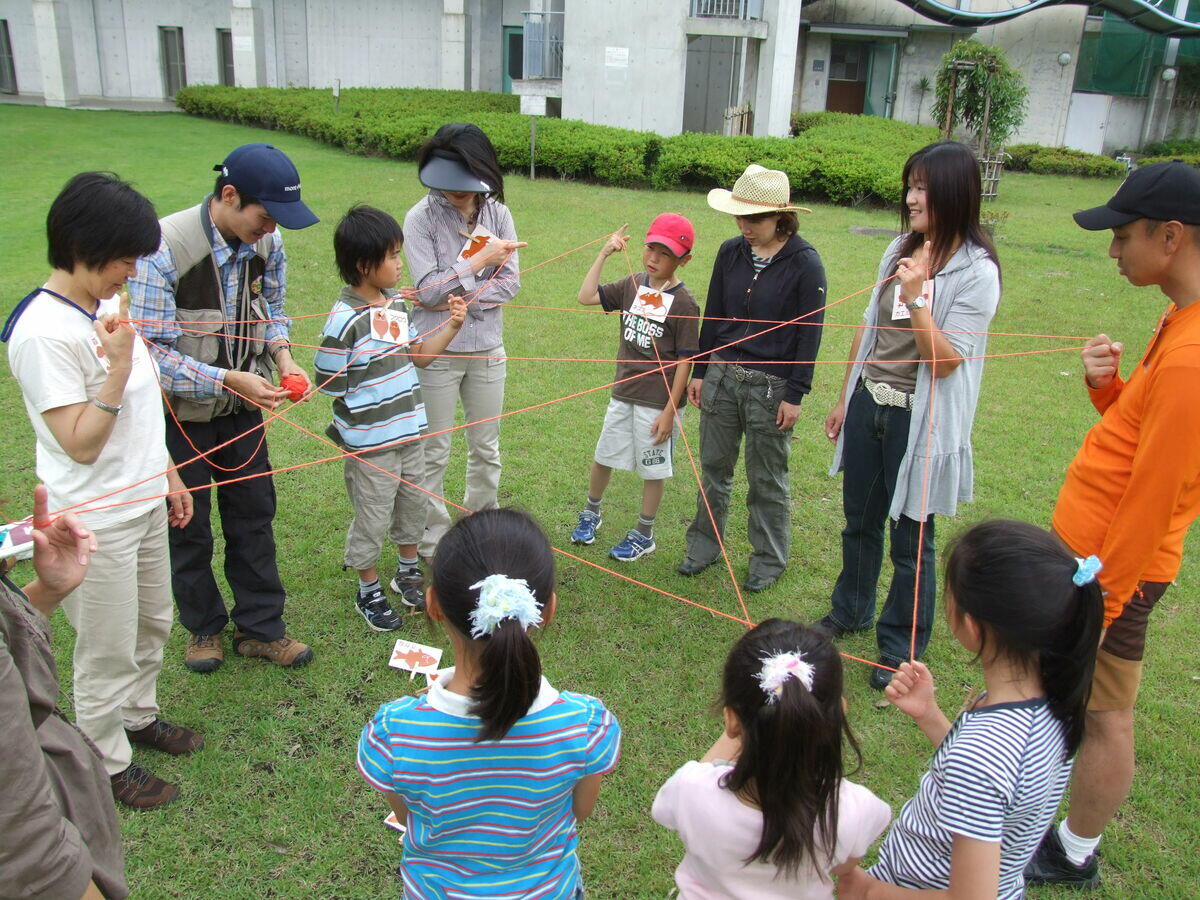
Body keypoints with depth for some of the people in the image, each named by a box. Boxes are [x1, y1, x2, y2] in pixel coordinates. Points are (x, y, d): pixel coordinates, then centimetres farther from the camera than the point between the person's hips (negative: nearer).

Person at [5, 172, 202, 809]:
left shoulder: (107, 306, 2)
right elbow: (81, 443, -23)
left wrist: (168, 475, 17)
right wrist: (119, 365, -29)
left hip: (144, 500, 8)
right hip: (95, 519, -8)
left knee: (152, 623, 23)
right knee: (108, 650, 9)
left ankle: (138, 715, 46)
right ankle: (106, 763, 29)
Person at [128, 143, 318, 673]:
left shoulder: (266, 242, -8)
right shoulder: (165, 248, -26)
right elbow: (151, 350, -25)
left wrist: (281, 355, -11)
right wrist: (229, 380, -32)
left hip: (243, 405, 5)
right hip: (181, 411, -4)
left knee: (254, 513, 11)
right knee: (188, 524, 11)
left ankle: (260, 625, 27)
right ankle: (202, 626, 33)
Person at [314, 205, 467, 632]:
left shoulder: (397, 303, 3)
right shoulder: (345, 318, -22)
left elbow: (418, 355, 11)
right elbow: (330, 384, -18)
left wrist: (451, 327, 0)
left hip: (411, 431, 8)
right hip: (370, 442, -8)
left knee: (412, 504, 22)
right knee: (373, 518, 8)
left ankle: (408, 571, 45)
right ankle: (369, 591, 29)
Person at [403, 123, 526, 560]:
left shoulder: (497, 213, -2)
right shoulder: (421, 218, -13)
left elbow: (510, 283, -6)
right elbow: (429, 289, -18)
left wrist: (460, 299, -16)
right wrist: (479, 261, -19)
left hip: (487, 348, 4)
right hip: (437, 352, -4)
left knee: (486, 449, 16)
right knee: (433, 453, 8)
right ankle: (433, 538, 25)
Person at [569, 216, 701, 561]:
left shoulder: (684, 304, -15)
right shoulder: (633, 285, 2)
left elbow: (684, 361, -14)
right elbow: (586, 296, 1)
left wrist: (670, 411, -15)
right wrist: (604, 254, -3)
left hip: (658, 402, -5)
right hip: (623, 393, 6)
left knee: (653, 468, 10)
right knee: (603, 457, 18)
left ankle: (644, 535, 27)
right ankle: (591, 513, 42)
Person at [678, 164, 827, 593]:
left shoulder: (804, 263, -12)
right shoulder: (730, 253, 1)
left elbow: (809, 333, -10)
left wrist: (795, 395, -11)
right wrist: (700, 371, 9)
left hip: (771, 386, -4)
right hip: (722, 376, 5)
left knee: (767, 479, 8)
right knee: (713, 467, 14)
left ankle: (769, 559, 25)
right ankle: (705, 544, 31)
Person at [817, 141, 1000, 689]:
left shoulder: (976, 271, -14)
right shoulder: (901, 250, 6)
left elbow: (944, 361, -18)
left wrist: (916, 297, -28)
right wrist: (845, 399, 17)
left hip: (919, 419, -6)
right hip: (868, 403, 6)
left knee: (910, 540, 7)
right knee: (860, 521, 21)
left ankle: (900, 647, 26)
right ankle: (850, 611, 43)